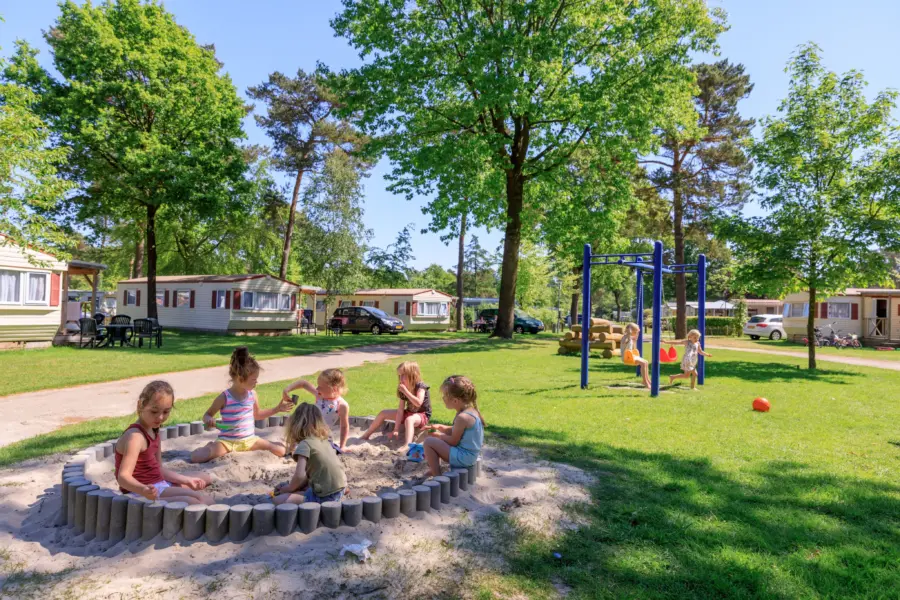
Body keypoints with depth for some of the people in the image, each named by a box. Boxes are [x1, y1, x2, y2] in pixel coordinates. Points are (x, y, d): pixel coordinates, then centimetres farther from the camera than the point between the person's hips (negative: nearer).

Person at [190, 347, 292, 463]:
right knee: (196, 457, -27)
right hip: (227, 441, -3)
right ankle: (211, 446, 9)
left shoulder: (252, 394, 0)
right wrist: (208, 420, -24)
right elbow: (207, 415, 0)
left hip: (249, 439, 4)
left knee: (281, 451, -12)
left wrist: (277, 409, 11)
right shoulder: (224, 398, -13)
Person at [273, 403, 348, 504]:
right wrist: (290, 485, 15)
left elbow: (300, 475, -21)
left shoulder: (305, 444, -12)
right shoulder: (324, 440, 12)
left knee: (279, 500, -7)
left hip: (325, 497, -8)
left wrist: (287, 489, -2)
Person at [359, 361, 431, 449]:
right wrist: (396, 429, -15)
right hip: (409, 413, 8)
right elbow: (400, 410, -8)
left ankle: (407, 445, -59)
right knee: (383, 413, 7)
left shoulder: (420, 386, -21)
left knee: (409, 419, -42)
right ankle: (365, 436, 17)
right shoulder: (403, 390, -4)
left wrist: (405, 391, -34)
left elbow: (418, 403, -38)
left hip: (423, 415, -8)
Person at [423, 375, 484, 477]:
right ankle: (434, 468, 26)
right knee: (436, 442, 24)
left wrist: (438, 435, -4)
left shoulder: (462, 417, -27)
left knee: (429, 442, -10)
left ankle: (437, 476, -5)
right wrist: (440, 427, 7)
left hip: (463, 457, -11)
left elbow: (453, 441, -19)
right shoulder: (471, 410, 3)